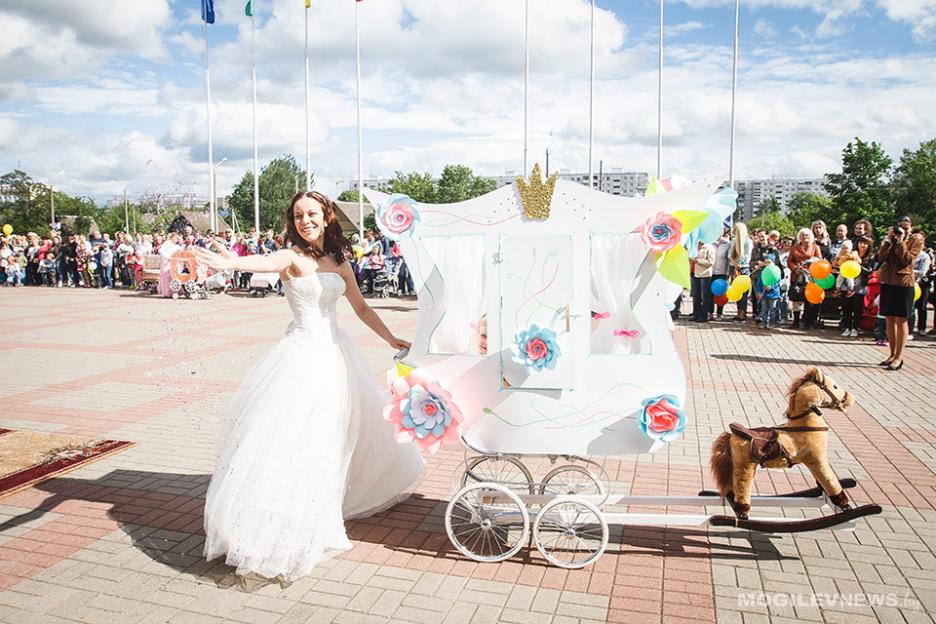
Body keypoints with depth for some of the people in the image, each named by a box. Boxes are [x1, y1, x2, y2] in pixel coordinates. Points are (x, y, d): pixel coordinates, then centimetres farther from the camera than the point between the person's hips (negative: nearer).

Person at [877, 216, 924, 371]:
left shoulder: (916, 239, 2)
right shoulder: (890, 238, 12)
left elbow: (907, 259, -11)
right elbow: (881, 257, -1)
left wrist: (900, 241, -11)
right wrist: (888, 239, -6)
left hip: (903, 283, -4)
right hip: (887, 281, 4)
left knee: (901, 320, -3)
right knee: (889, 319, 8)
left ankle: (899, 358, 2)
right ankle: (892, 355, 17)